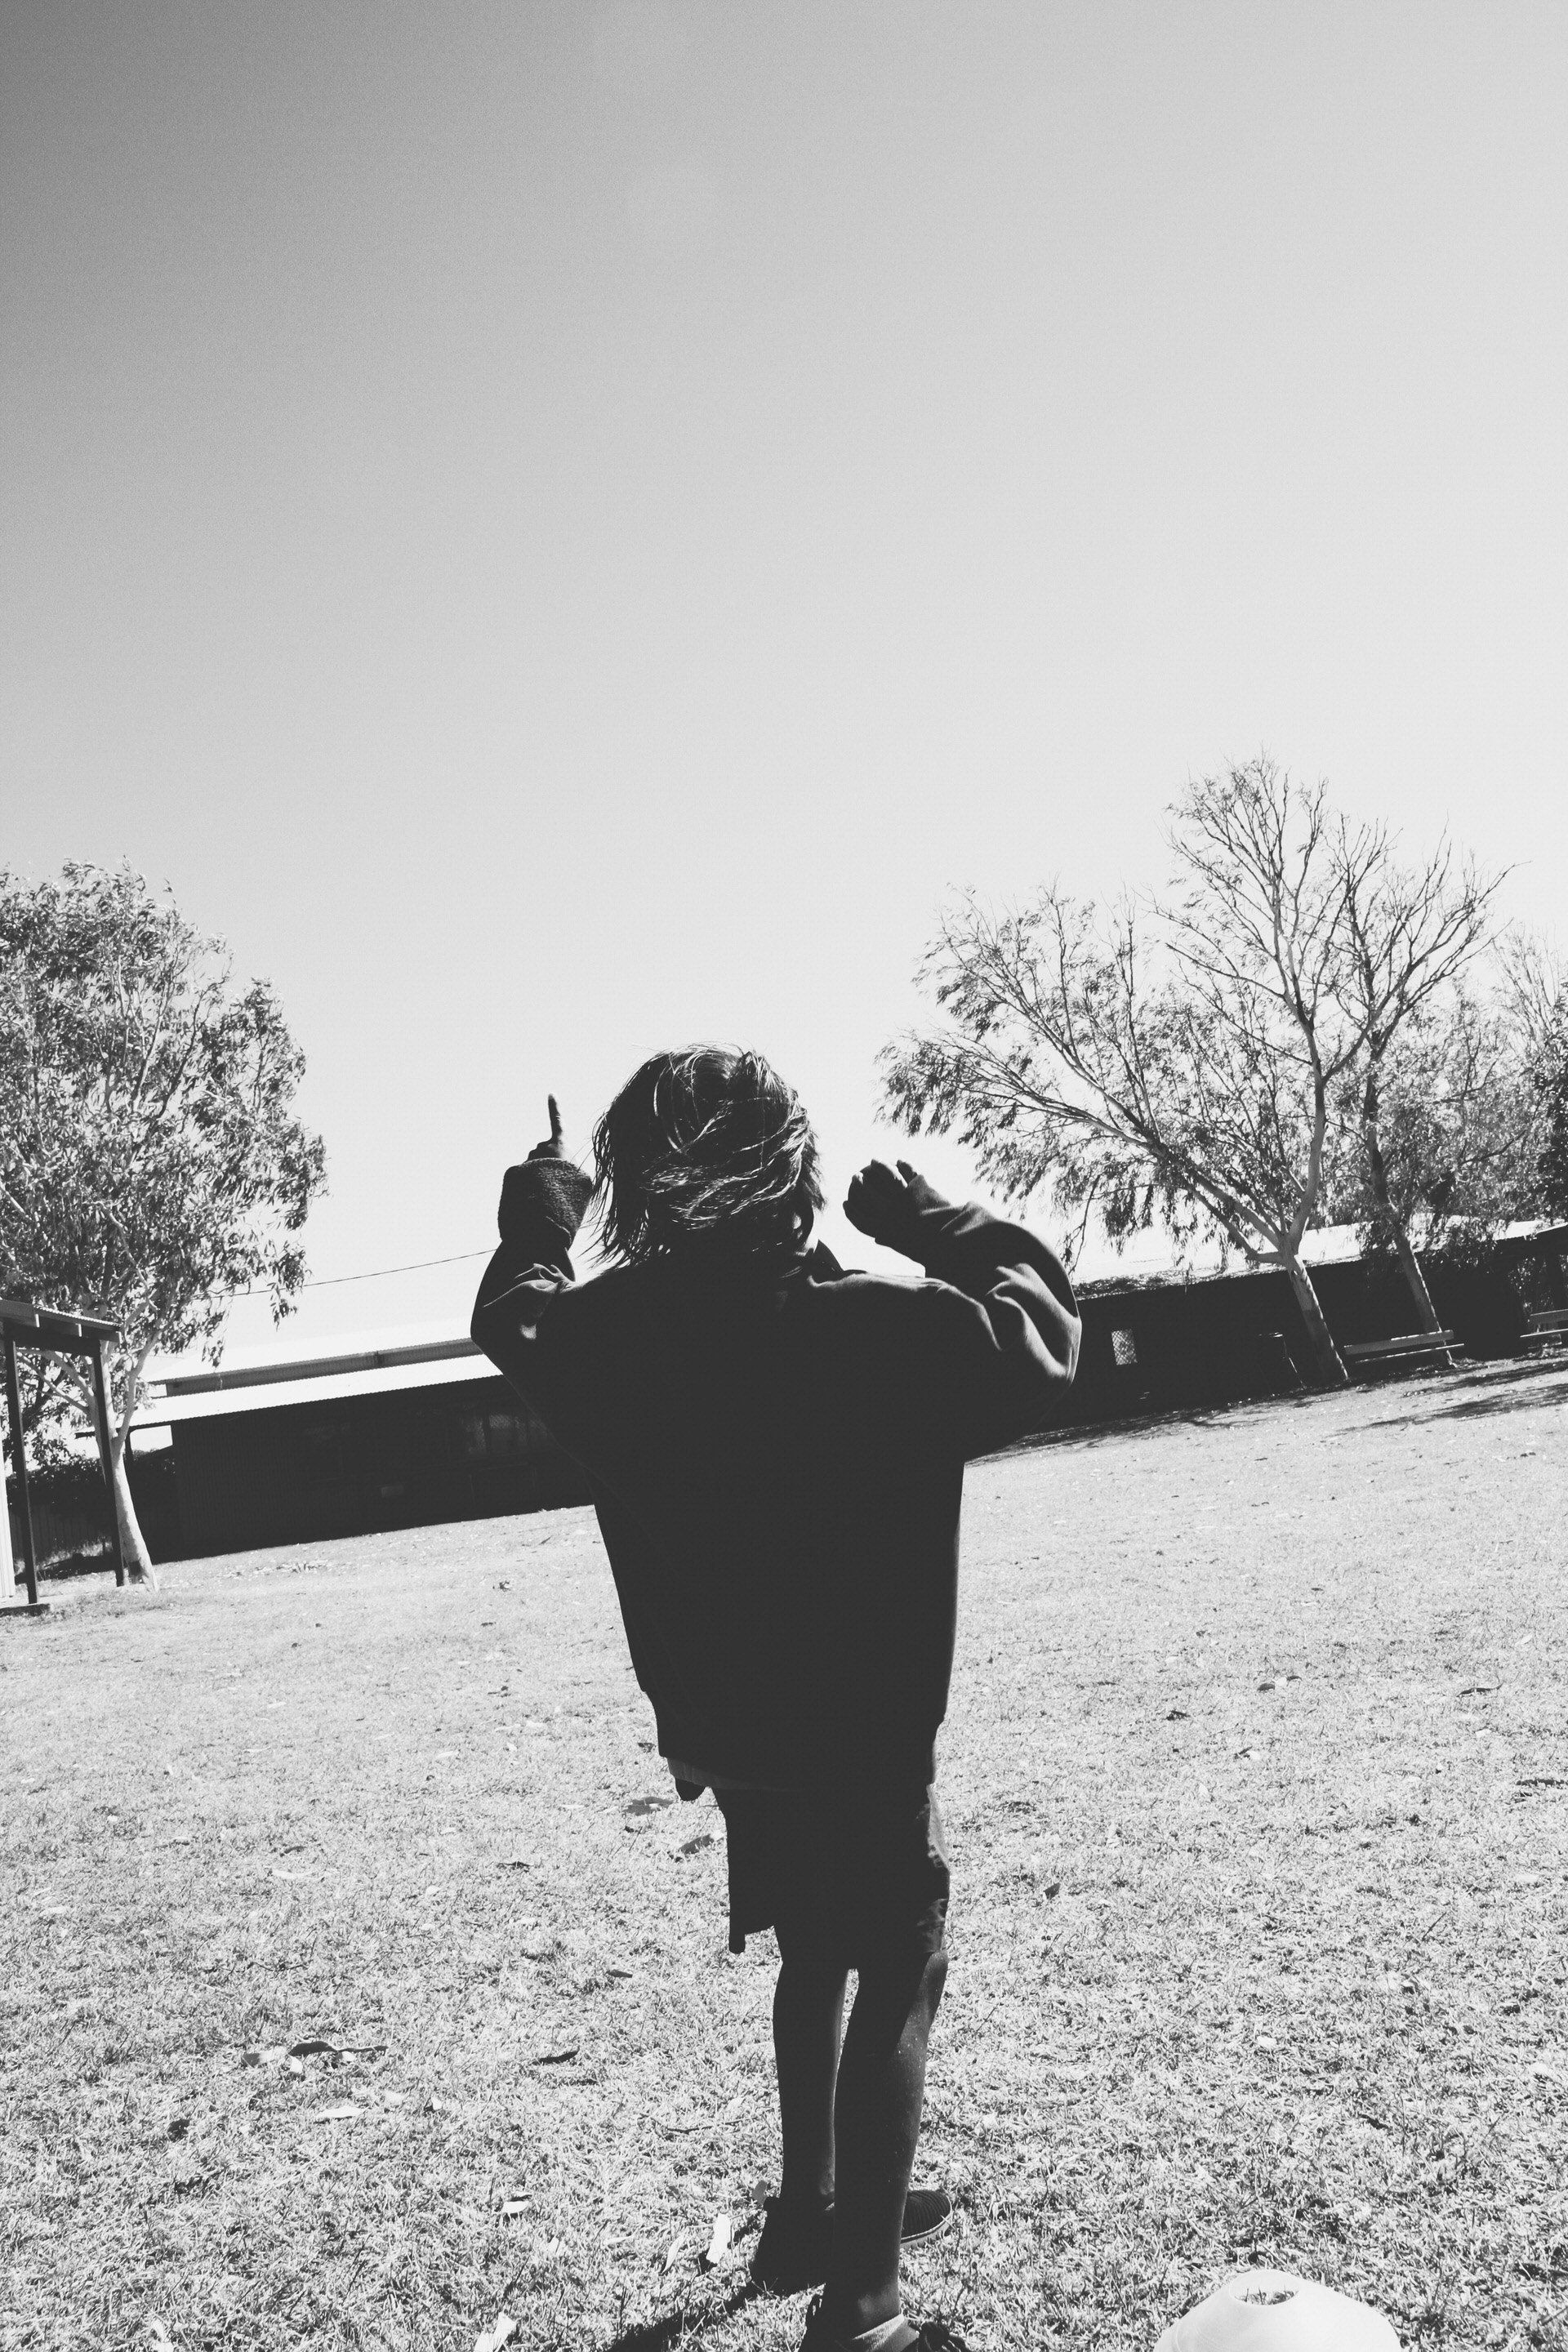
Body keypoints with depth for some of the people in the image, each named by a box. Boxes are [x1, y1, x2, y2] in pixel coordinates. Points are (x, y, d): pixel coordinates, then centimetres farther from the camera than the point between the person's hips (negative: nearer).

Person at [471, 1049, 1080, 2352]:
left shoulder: (607, 1336, -10)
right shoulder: (884, 1329, -23)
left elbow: (515, 1318, 12)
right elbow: (1042, 1332, -10)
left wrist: (535, 1214, 28)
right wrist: (940, 1225, -3)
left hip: (722, 1725, 6)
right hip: (863, 1724, -6)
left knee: (816, 1956, 26)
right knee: (899, 1981, 10)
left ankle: (811, 2210, 42)